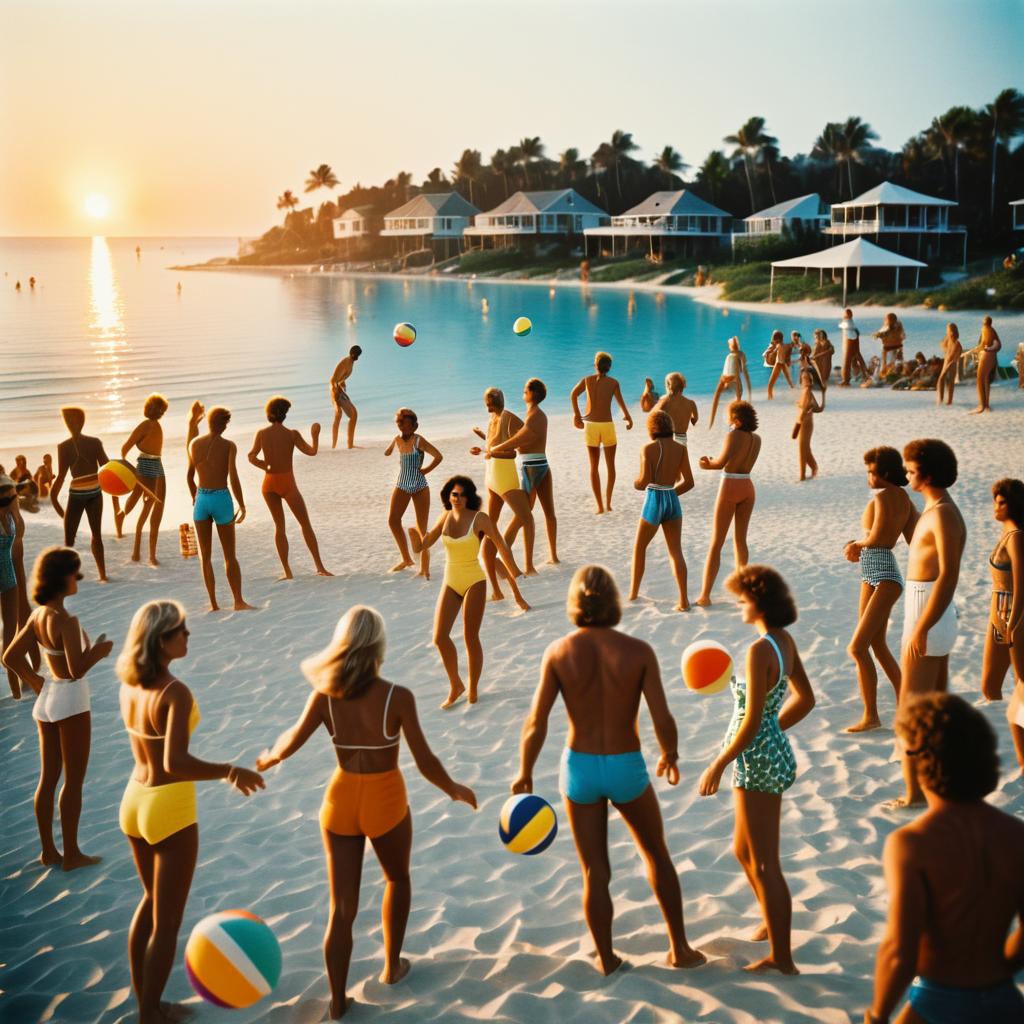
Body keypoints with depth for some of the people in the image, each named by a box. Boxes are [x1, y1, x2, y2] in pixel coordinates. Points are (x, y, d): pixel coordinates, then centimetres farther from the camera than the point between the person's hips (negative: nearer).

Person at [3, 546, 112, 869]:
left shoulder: (38, 615, 2)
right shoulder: (65, 620, -23)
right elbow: (77, 670, -26)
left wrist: (35, 682, 12)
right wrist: (100, 650, -10)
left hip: (47, 698, 8)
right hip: (70, 700, -8)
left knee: (48, 778, 15)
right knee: (73, 781, 5)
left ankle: (48, 850, 25)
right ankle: (71, 854, 13)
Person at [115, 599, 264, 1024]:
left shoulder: (128, 685, 0)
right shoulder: (175, 692, -25)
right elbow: (175, 763, -34)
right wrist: (229, 771, -23)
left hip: (134, 800, 8)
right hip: (169, 807, -8)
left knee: (151, 900, 27)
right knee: (166, 923, 9)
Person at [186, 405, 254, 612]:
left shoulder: (195, 444, 4)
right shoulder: (229, 446, -7)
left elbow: (190, 476, 13)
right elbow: (233, 478, -16)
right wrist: (242, 506, -9)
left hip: (201, 500, 2)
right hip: (222, 499, -2)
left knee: (205, 556, 10)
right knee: (230, 556, 10)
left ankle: (213, 603, 8)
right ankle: (239, 601, 11)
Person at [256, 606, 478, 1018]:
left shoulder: (325, 696, -12)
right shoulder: (398, 697, -19)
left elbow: (291, 742, -13)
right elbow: (425, 761, -17)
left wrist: (268, 758, 10)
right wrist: (455, 791, 1)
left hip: (341, 802, 2)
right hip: (386, 803, -2)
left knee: (342, 907, 12)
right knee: (397, 879, 29)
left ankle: (337, 1001, 19)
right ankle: (391, 965, 40)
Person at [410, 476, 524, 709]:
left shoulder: (479, 519, -11)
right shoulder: (446, 517, 3)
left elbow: (502, 547, -8)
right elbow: (424, 544, 12)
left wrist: (516, 578, -8)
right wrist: (415, 534, -11)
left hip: (474, 582, -4)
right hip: (450, 582, 4)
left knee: (471, 638, 2)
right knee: (439, 637, -3)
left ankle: (472, 693, 17)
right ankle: (455, 686, 16)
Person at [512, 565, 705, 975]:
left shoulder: (558, 652, -12)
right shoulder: (638, 651, -14)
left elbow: (535, 723, -12)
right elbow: (663, 719, -14)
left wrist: (525, 773, 2)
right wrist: (670, 755, 7)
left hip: (579, 767, 0)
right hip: (627, 768, 0)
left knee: (595, 872, 15)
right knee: (657, 854, 23)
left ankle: (606, 958, 29)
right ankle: (680, 947, 31)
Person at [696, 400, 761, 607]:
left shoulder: (733, 435, -11)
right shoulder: (757, 439, 9)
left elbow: (721, 463, -22)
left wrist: (708, 463, -1)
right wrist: (711, 464, 11)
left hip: (730, 489, -5)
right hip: (747, 488, 5)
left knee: (716, 544, -1)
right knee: (740, 539, 20)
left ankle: (705, 595, -3)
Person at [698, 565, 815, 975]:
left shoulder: (759, 650, -23)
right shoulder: (786, 641, 4)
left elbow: (752, 720, -23)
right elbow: (805, 699, 14)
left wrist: (717, 766, -15)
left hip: (757, 760, -9)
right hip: (772, 752, 9)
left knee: (764, 864, 4)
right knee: (744, 850, 25)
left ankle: (781, 958, 16)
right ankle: (774, 922, 43)